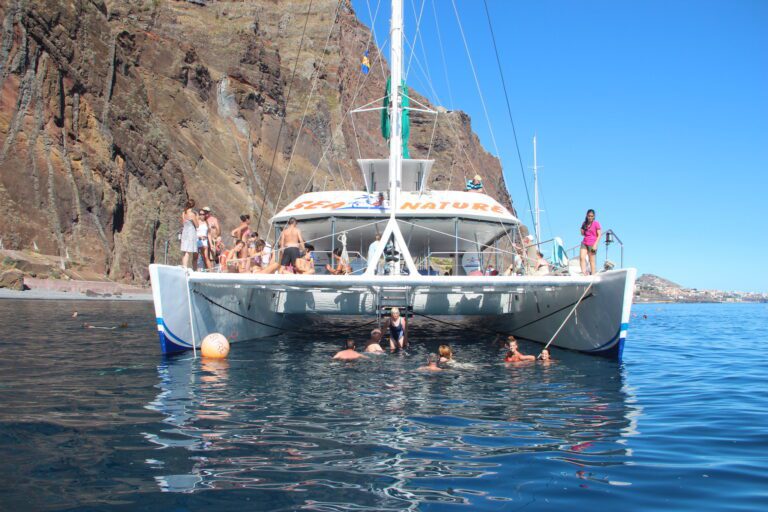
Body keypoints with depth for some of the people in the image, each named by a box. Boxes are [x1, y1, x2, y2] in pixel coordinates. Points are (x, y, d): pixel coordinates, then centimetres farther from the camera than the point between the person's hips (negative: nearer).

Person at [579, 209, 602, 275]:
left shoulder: (596, 223, -6)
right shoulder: (584, 223, 10)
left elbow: (599, 235, -8)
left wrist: (595, 245, -15)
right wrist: (582, 228, -3)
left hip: (592, 244, -5)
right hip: (584, 243, 5)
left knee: (592, 260, 0)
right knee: (581, 257, -13)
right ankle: (584, 273, -17)